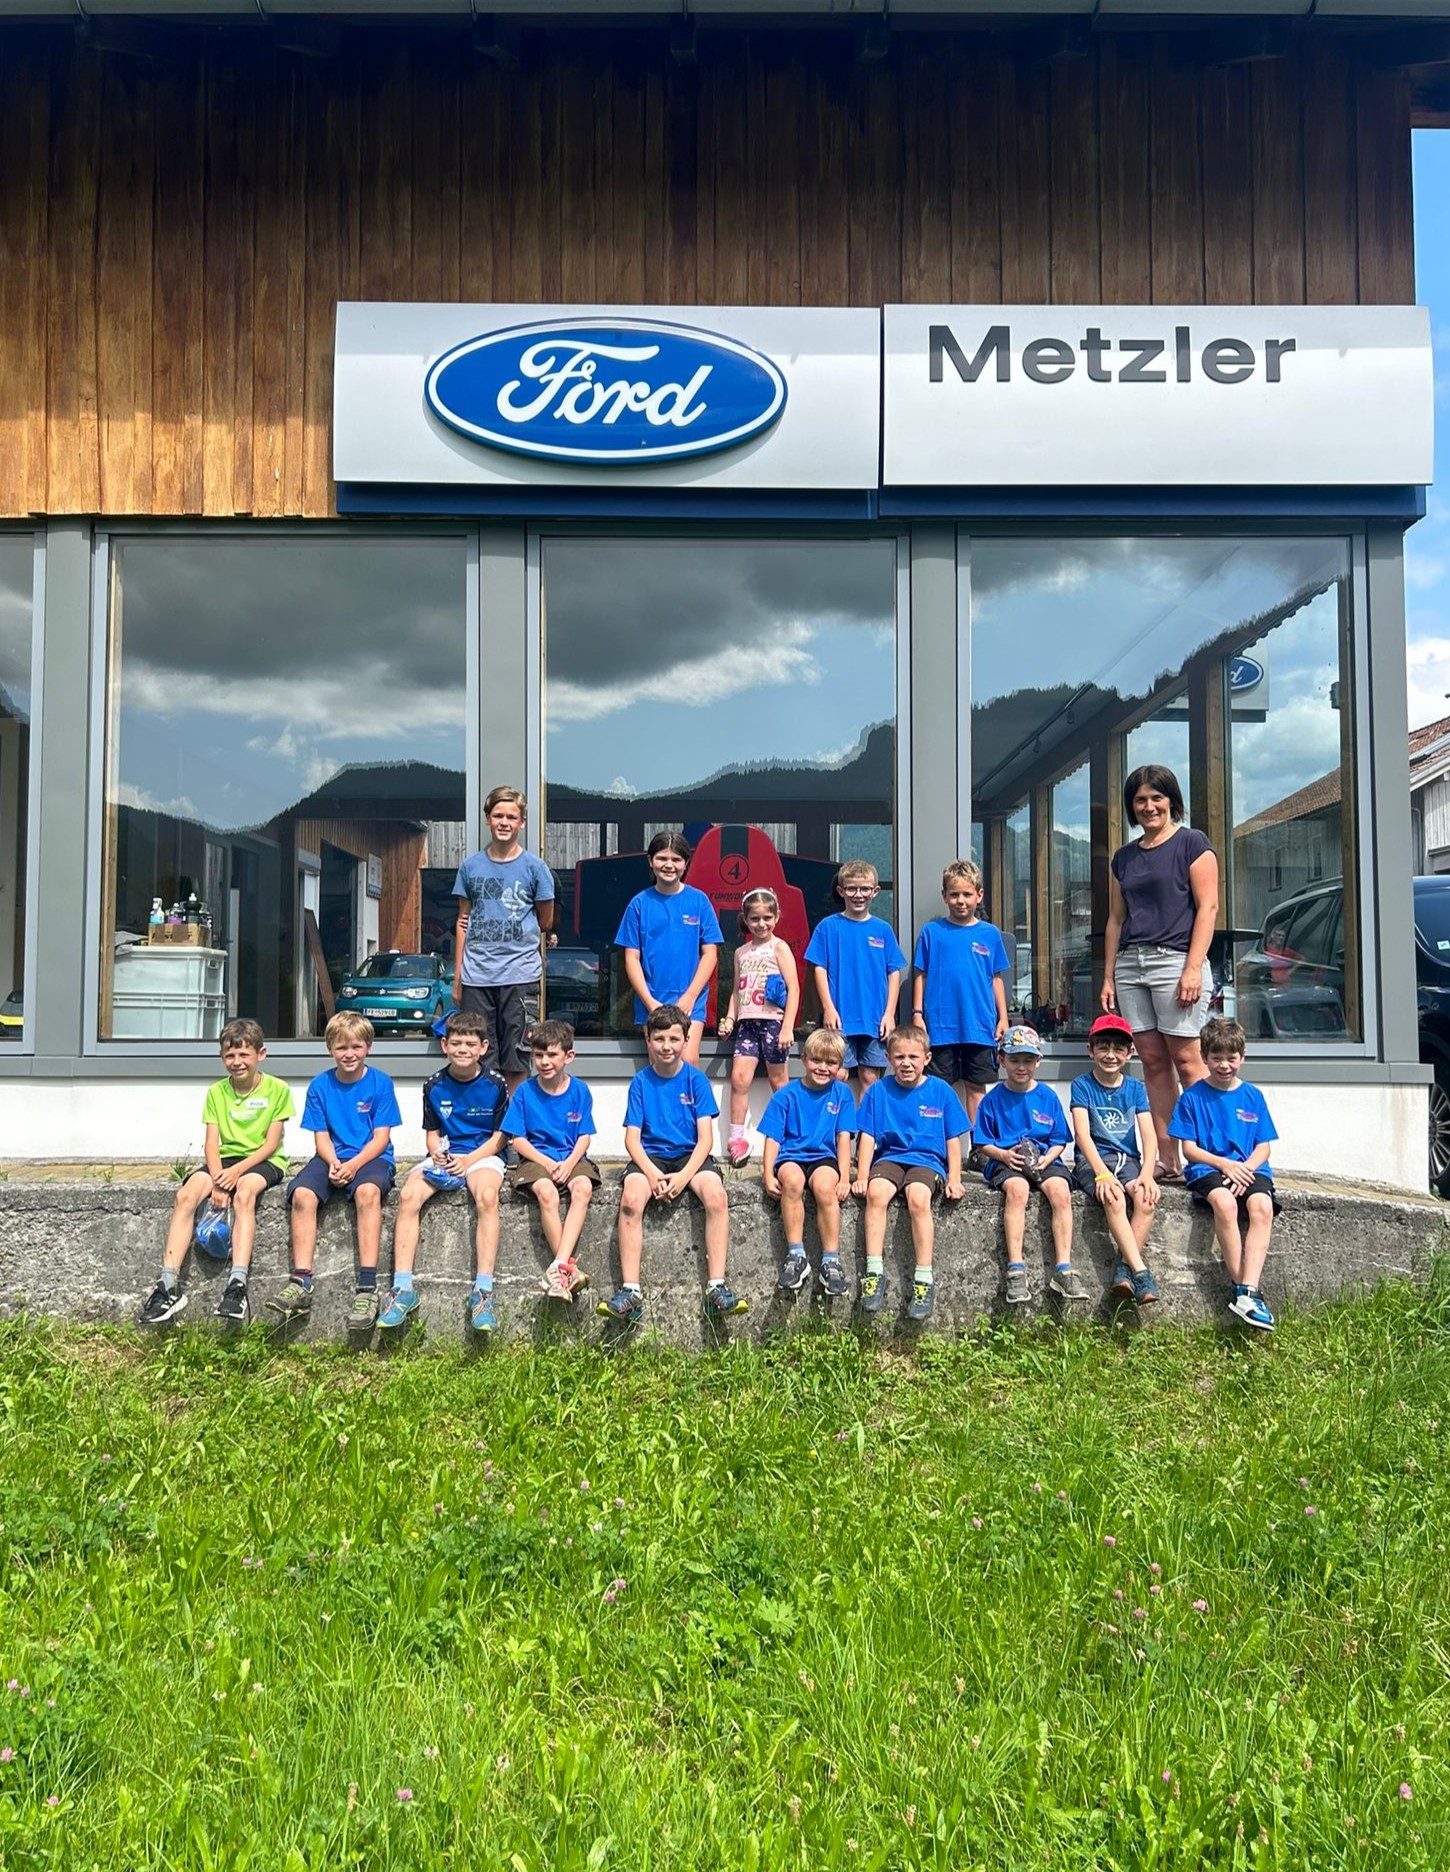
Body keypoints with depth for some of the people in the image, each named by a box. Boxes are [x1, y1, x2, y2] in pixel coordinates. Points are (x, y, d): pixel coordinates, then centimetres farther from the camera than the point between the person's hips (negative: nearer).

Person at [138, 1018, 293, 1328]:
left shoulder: (277, 1089, -1)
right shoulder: (217, 1092, 10)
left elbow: (271, 1143, -6)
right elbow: (211, 1143, 2)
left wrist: (236, 1171, -19)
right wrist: (218, 1180, -16)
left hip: (262, 1161, -4)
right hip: (225, 1159, 4)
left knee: (244, 1194, -37)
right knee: (186, 1195, -25)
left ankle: (237, 1285, -45)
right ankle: (168, 1285, -27)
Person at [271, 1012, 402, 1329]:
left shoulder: (380, 1083, 0)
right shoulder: (320, 1085, 8)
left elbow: (381, 1137, -4)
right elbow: (321, 1136, 6)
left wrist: (354, 1164, -19)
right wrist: (333, 1163, -14)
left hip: (371, 1158, -3)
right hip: (332, 1158, 3)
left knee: (368, 1191, -36)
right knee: (302, 1193, -27)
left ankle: (367, 1288, -38)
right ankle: (301, 1283, -26)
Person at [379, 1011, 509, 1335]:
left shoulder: (495, 1086, -1)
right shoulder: (434, 1087, 7)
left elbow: (499, 1137, 0)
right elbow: (432, 1134, 13)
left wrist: (468, 1160, -14)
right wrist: (438, 1152, -10)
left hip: (483, 1155, -3)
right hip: (443, 1158, 3)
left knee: (487, 1196, -36)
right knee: (407, 1195, -26)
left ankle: (483, 1291, -36)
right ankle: (403, 1288, -24)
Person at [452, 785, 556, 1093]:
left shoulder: (534, 866, 3)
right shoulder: (470, 866, 10)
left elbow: (545, 923, 9)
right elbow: (463, 921, 13)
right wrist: (457, 977, 9)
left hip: (520, 974, -2)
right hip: (476, 975, 2)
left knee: (515, 1062, 2)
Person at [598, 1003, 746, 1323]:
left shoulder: (696, 1079, 2)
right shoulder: (641, 1082, 4)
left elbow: (705, 1137, -3)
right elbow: (632, 1138, -1)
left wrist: (685, 1175, -19)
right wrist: (652, 1174, -18)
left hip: (690, 1155, 0)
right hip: (650, 1156, 0)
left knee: (717, 1196, -31)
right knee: (631, 1200, -30)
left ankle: (717, 1288, -28)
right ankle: (630, 1290, -28)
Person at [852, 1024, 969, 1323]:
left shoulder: (941, 1091, 7)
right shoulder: (878, 1091, 8)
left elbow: (953, 1139, 8)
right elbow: (867, 1137, 6)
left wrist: (954, 1179, -2)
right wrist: (862, 1176, -5)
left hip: (928, 1159, -1)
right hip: (890, 1157, 1)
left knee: (918, 1197, -33)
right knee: (876, 1192, -31)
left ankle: (924, 1279, -26)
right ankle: (874, 1272, -25)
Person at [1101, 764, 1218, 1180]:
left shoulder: (1192, 842, 2)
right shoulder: (1124, 857, 18)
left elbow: (1208, 907, -5)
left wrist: (1193, 967, -15)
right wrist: (1108, 977, 12)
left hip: (1174, 959, -6)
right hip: (1130, 963, 6)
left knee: (1186, 1060, -8)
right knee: (1153, 1062, 4)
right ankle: (1166, 1161, 6)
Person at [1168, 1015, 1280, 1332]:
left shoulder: (1253, 1096, 13)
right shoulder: (1193, 1096, 6)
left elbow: (1263, 1147, 10)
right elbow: (1189, 1148, 3)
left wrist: (1246, 1168, -10)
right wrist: (1224, 1164, -12)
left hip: (1249, 1168, 2)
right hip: (1208, 1167, -2)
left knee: (1262, 1206, -30)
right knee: (1224, 1203, -35)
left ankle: (1248, 1292, -35)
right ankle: (1242, 1287, -26)